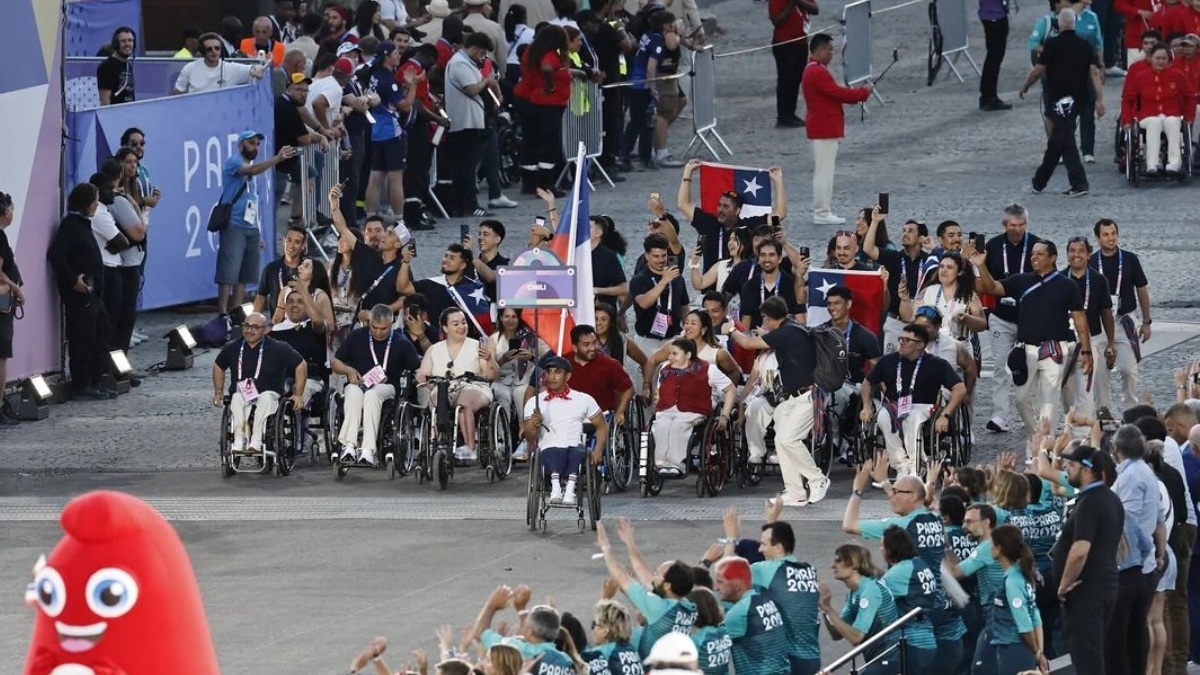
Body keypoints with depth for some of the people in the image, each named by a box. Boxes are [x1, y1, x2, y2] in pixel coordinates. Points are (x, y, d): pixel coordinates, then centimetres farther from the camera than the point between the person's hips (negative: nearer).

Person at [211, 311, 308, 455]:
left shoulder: (278, 349, 0)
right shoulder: (232, 349, 8)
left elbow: (300, 365, 7)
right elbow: (218, 366, 27)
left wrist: (298, 395, 4)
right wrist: (218, 392, 21)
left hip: (270, 395, -2)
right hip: (241, 394, 2)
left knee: (266, 398, -38)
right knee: (237, 399, -34)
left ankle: (256, 441, -47)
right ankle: (239, 440, -46)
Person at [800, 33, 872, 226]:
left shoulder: (814, 70, 15)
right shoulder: (818, 73, -20)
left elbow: (835, 93, 17)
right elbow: (839, 93, -21)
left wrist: (859, 93, 5)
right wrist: (864, 91, -8)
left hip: (823, 128, 11)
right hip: (825, 130, -11)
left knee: (823, 171, 14)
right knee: (824, 171, -7)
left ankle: (822, 211, 18)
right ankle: (822, 213, -6)